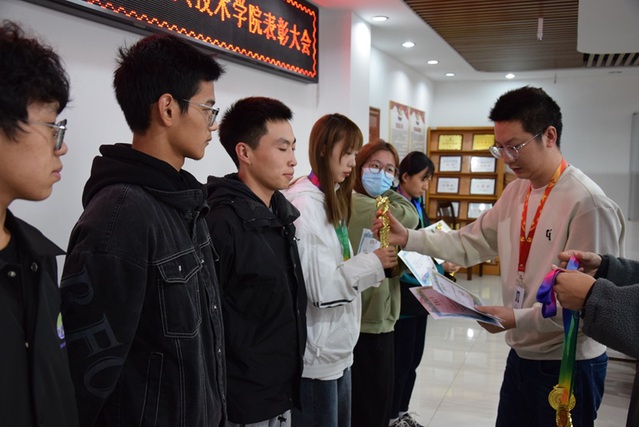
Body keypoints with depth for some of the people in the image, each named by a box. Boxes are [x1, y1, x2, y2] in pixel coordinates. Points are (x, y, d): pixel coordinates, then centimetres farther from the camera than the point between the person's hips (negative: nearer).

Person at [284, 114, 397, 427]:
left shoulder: (330, 199, 12)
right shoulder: (305, 205, -19)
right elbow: (322, 288, -22)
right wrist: (373, 263, -15)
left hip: (339, 349, 9)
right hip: (317, 355, -9)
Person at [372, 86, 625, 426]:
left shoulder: (588, 204, -21)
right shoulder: (516, 192, 5)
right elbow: (469, 243, 7)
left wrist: (519, 318, -29)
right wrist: (407, 238, -3)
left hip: (567, 365, -7)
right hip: (521, 355, 7)